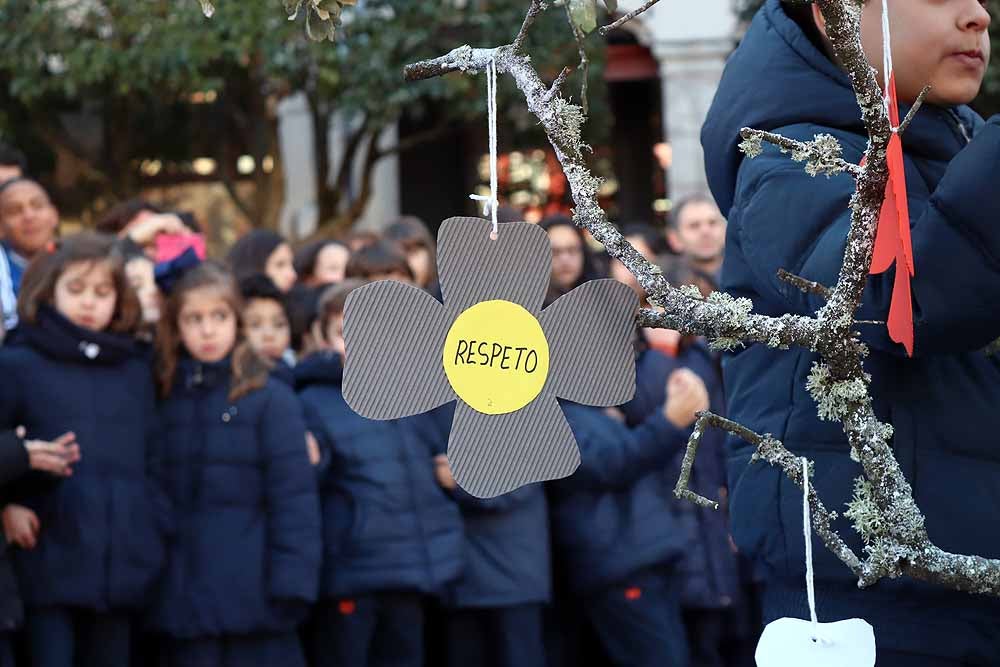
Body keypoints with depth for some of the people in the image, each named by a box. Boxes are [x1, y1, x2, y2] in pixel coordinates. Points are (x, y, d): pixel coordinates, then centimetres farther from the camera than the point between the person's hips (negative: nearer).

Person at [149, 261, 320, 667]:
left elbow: (294, 496, -7)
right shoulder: (164, 400, 10)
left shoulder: (271, 399, -2)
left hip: (253, 594, -3)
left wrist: (292, 583, -14)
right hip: (184, 597, 3)